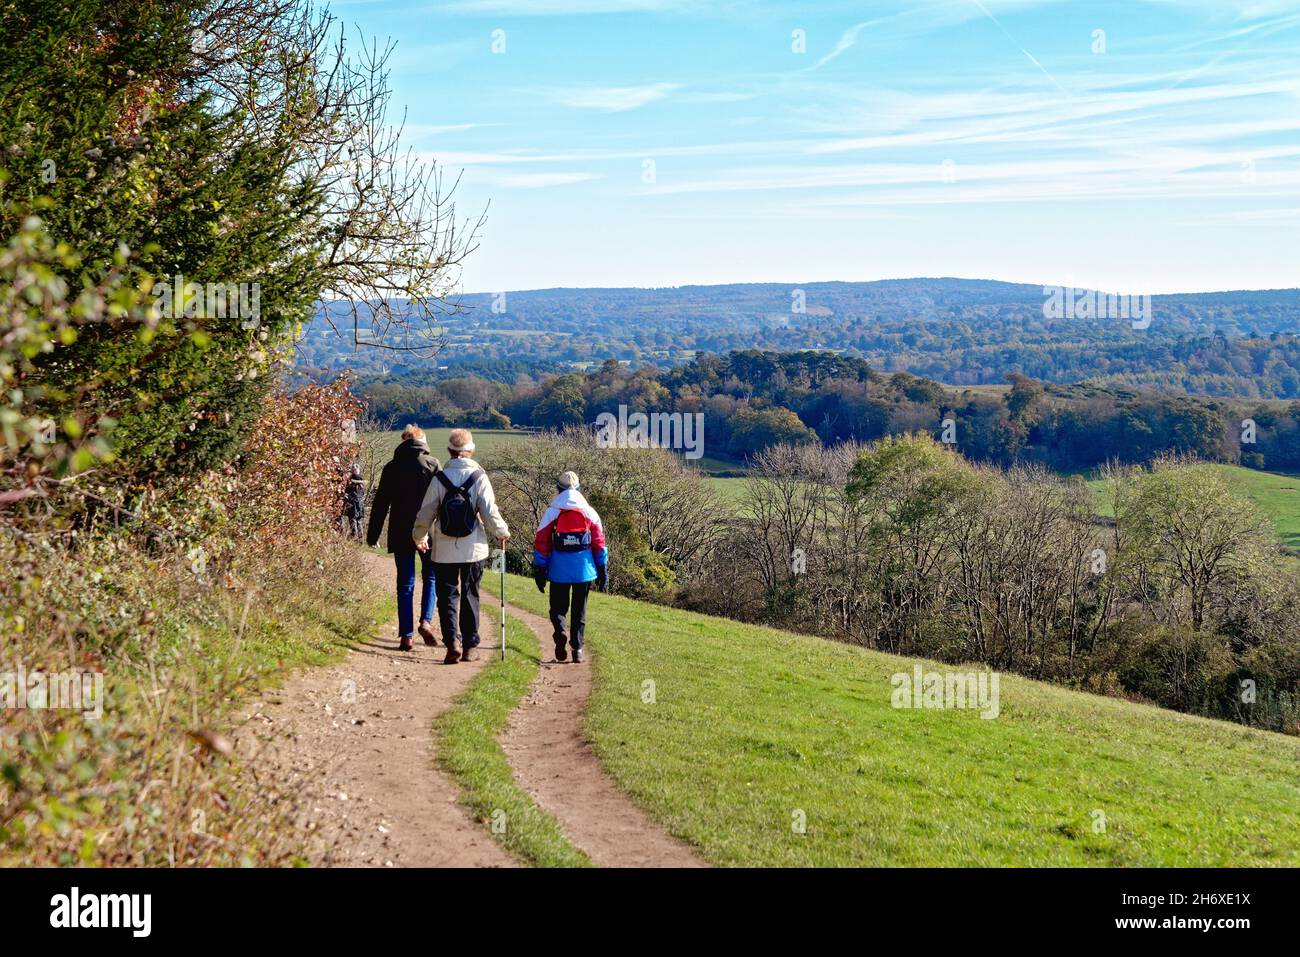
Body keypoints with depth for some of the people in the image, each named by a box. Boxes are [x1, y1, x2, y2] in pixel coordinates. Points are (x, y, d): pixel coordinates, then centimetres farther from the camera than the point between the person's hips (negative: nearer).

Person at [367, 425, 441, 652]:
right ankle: (426, 621, -6)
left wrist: (373, 534, 9)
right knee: (430, 578, 14)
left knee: (405, 583, 6)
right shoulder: (433, 464, -1)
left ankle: (406, 635, 3)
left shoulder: (392, 468, 2)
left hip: (401, 534, 1)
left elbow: (381, 504, 3)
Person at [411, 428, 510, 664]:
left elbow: (425, 514, 0)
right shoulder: (479, 477, -7)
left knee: (448, 597, 5)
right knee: (470, 597, 12)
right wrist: (502, 533, 12)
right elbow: (490, 513, -7)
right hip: (473, 549, 1)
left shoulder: (440, 478, -5)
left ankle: (453, 642, -13)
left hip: (444, 551, 0)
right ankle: (470, 646, 16)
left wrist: (419, 537, 18)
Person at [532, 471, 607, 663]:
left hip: (559, 568, -1)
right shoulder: (589, 512, 5)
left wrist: (539, 570, 4)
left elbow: (541, 543, -1)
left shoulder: (551, 512, -1)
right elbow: (599, 543, 5)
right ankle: (577, 649, 8)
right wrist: (603, 571, 11)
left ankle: (560, 631, -18)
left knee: (558, 606, 10)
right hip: (584, 568, 1)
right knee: (579, 609, 11)